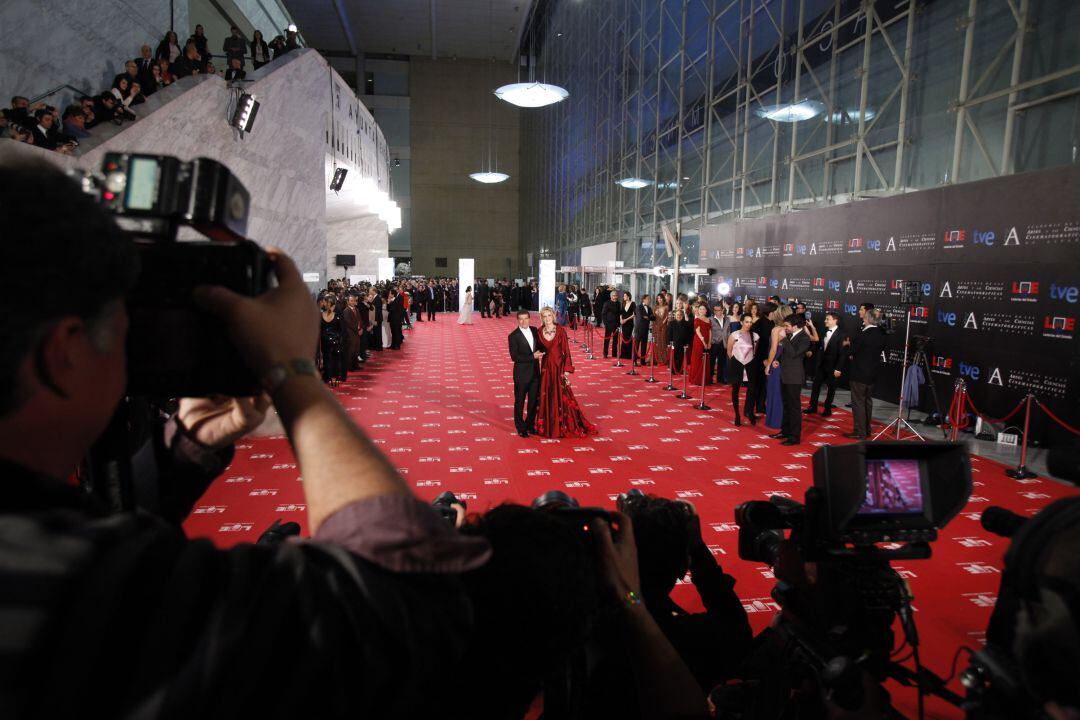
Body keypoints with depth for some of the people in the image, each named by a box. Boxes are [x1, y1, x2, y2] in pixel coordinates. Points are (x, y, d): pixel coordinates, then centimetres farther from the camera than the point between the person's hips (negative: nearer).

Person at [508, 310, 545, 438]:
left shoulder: (534, 330, 4)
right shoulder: (513, 336, -13)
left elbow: (540, 346, 18)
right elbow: (514, 357, -18)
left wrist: (539, 351, -5)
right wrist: (533, 357, -22)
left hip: (535, 371, 5)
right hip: (522, 374, -5)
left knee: (534, 400, 13)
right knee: (520, 402, 8)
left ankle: (530, 424, 30)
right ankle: (521, 428, 21)